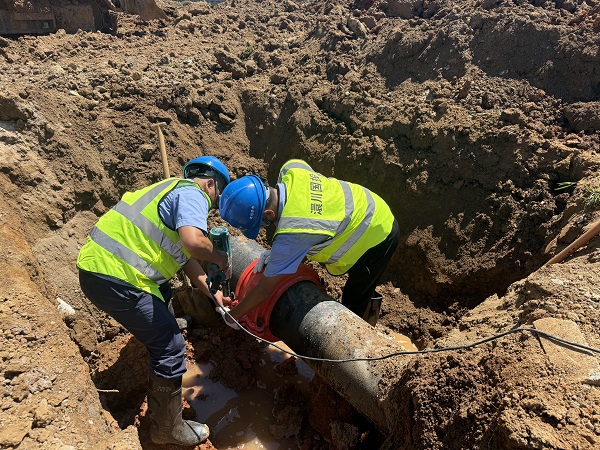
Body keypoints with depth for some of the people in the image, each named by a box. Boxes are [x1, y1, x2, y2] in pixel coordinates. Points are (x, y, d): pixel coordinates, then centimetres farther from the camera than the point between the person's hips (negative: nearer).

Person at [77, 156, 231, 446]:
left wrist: (212, 294, 27)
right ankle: (168, 429, 14)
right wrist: (218, 257, -6)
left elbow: (185, 257, 26)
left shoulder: (174, 190, 23)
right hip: (116, 278, -10)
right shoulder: (192, 193, -7)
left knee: (161, 293, 35)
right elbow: (194, 241, -29)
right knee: (170, 347, -1)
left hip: (97, 261, 10)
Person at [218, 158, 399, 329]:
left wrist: (232, 316, -6)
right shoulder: (292, 169, -17)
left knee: (354, 305, 10)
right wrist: (274, 251, -2)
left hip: (376, 241, -8)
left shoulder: (291, 234, -36)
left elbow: (266, 288, -22)